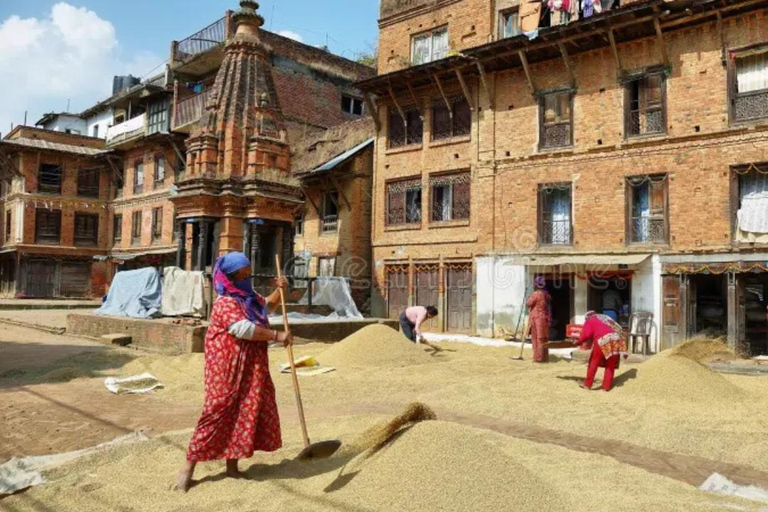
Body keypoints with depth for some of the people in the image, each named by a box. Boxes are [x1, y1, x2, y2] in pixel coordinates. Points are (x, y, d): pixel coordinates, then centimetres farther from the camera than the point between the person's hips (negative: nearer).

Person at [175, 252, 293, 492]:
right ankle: (189, 466, 6)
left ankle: (232, 464, 20)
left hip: (251, 369, 9)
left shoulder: (249, 297, 12)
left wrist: (279, 290, 12)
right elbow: (243, 328, -31)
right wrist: (276, 336, -29)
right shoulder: (226, 303, -17)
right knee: (219, 411, -6)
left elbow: (267, 306, 31)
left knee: (246, 411, 9)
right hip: (228, 368, -9)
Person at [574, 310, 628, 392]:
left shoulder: (589, 321, 19)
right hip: (615, 339, 5)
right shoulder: (606, 318, 34)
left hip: (602, 340, -5)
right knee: (610, 365, 14)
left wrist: (578, 342, 14)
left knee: (594, 362, 9)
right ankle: (606, 386, 14)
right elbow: (618, 329, 27)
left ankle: (587, 384, 13)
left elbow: (586, 335, 0)